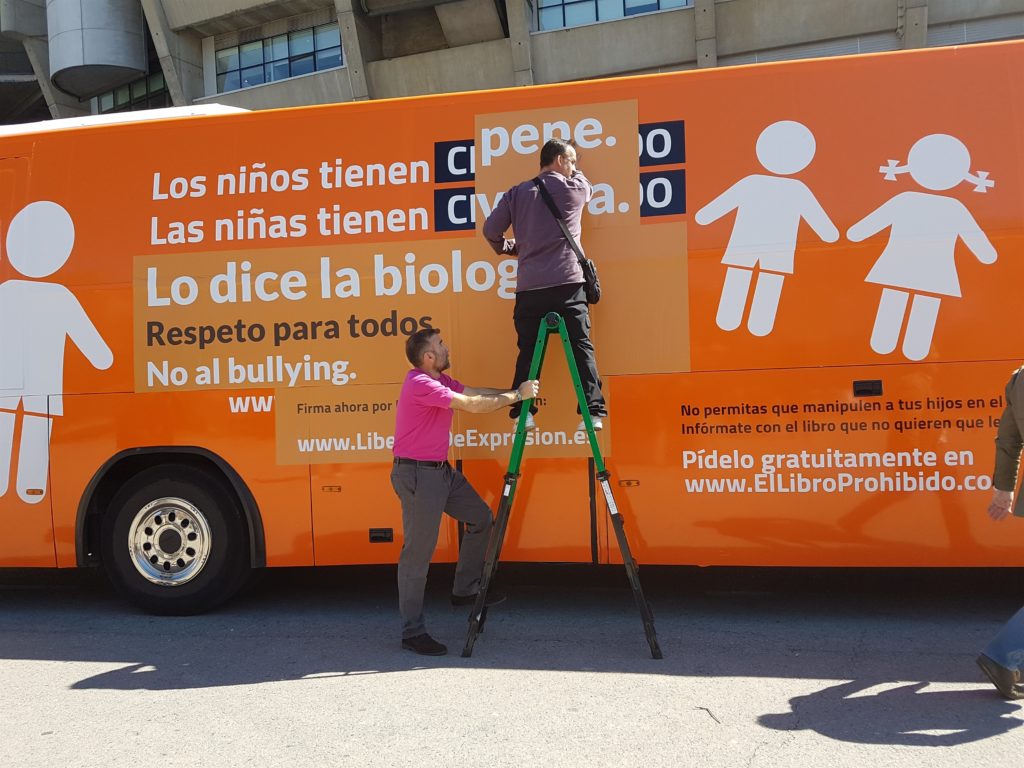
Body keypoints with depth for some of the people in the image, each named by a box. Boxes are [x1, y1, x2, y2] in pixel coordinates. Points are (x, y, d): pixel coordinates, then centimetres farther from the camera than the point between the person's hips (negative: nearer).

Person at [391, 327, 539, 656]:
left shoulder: (439, 380, 13)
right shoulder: (421, 384, -20)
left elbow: (476, 393, 9)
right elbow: (474, 405, -22)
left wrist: (514, 392, -1)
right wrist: (517, 396, -13)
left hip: (441, 469, 10)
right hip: (417, 473, -10)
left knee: (480, 517, 16)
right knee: (419, 551, -6)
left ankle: (465, 590, 28)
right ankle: (412, 632, 3)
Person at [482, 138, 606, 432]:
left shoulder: (516, 193, 11)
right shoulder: (576, 188, 7)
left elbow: (491, 229, 8)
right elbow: (587, 185, 30)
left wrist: (508, 248, 26)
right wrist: (573, 171, 47)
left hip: (529, 288, 2)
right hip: (568, 284, -2)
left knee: (528, 351, 9)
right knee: (582, 347, 0)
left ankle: (522, 411, 5)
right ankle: (594, 411, -7)